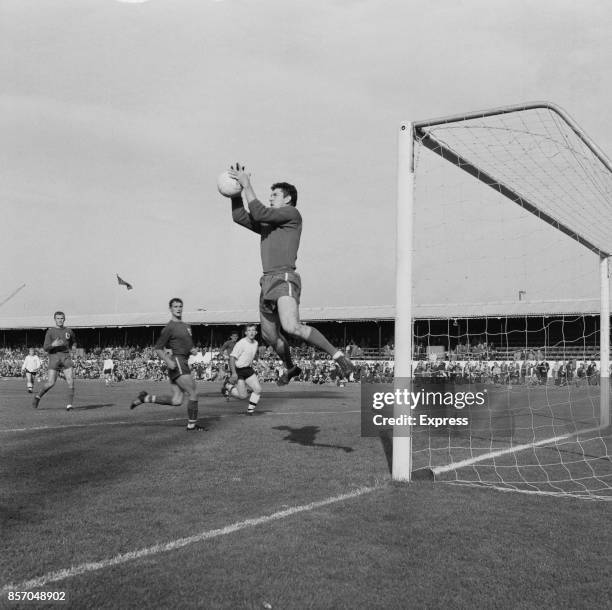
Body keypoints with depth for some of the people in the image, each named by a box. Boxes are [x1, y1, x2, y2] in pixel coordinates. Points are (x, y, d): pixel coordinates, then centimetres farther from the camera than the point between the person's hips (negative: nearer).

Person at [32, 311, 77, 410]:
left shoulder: (69, 331, 13)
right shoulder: (50, 332, 4)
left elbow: (74, 342, 30)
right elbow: (45, 348, -4)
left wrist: (73, 346, 6)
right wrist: (53, 345, -24)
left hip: (66, 358, 2)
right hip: (54, 358, -2)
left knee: (70, 380, -15)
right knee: (51, 383, -7)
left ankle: (70, 404, -12)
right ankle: (38, 396, 20)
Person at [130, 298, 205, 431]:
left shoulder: (186, 326, 18)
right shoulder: (169, 328, -6)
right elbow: (158, 349, -5)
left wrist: (192, 350, 8)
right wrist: (168, 361, -19)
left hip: (183, 363, 8)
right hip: (177, 363, -8)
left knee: (177, 401, 3)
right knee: (193, 394, -8)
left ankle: (146, 398, 14)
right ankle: (192, 425, 3)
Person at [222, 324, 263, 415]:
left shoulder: (256, 343, 6)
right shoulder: (241, 343, -18)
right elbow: (232, 357, -19)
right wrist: (234, 373, -24)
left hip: (249, 369, 7)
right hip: (238, 370, -7)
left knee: (258, 389, -4)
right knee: (243, 396, -10)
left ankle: (250, 409, 14)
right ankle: (228, 386, 16)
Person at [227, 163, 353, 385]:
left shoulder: (292, 214, 1)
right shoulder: (267, 224, 25)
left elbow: (259, 213, -9)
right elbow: (240, 217, 22)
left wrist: (247, 185, -3)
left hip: (285, 279, -9)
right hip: (267, 281, 9)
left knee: (292, 327, -29)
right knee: (269, 335, 16)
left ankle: (337, 355, -22)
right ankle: (290, 368, 39)